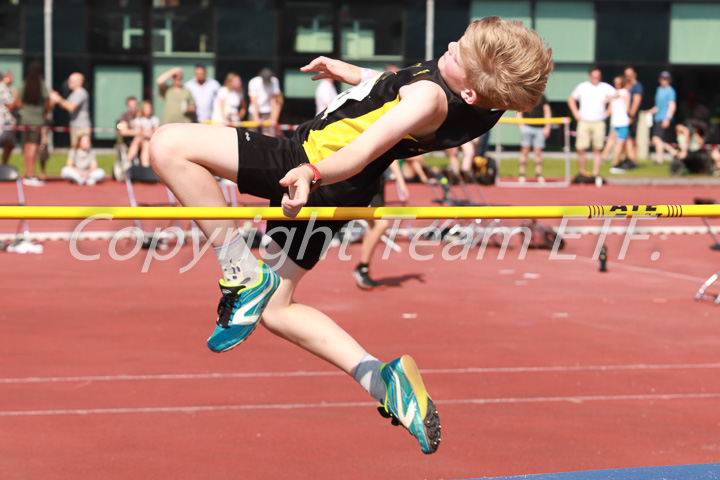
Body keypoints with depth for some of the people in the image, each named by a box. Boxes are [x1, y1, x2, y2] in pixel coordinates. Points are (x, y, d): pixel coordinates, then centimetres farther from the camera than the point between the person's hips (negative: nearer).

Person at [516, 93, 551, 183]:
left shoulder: (542, 97, 11)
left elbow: (547, 112, 11)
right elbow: (518, 112, 9)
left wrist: (547, 127, 3)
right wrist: (521, 125, -5)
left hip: (539, 128, 1)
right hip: (527, 127, -1)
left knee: (538, 152, 1)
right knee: (525, 151, -3)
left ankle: (539, 174, 6)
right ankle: (521, 175, 0)